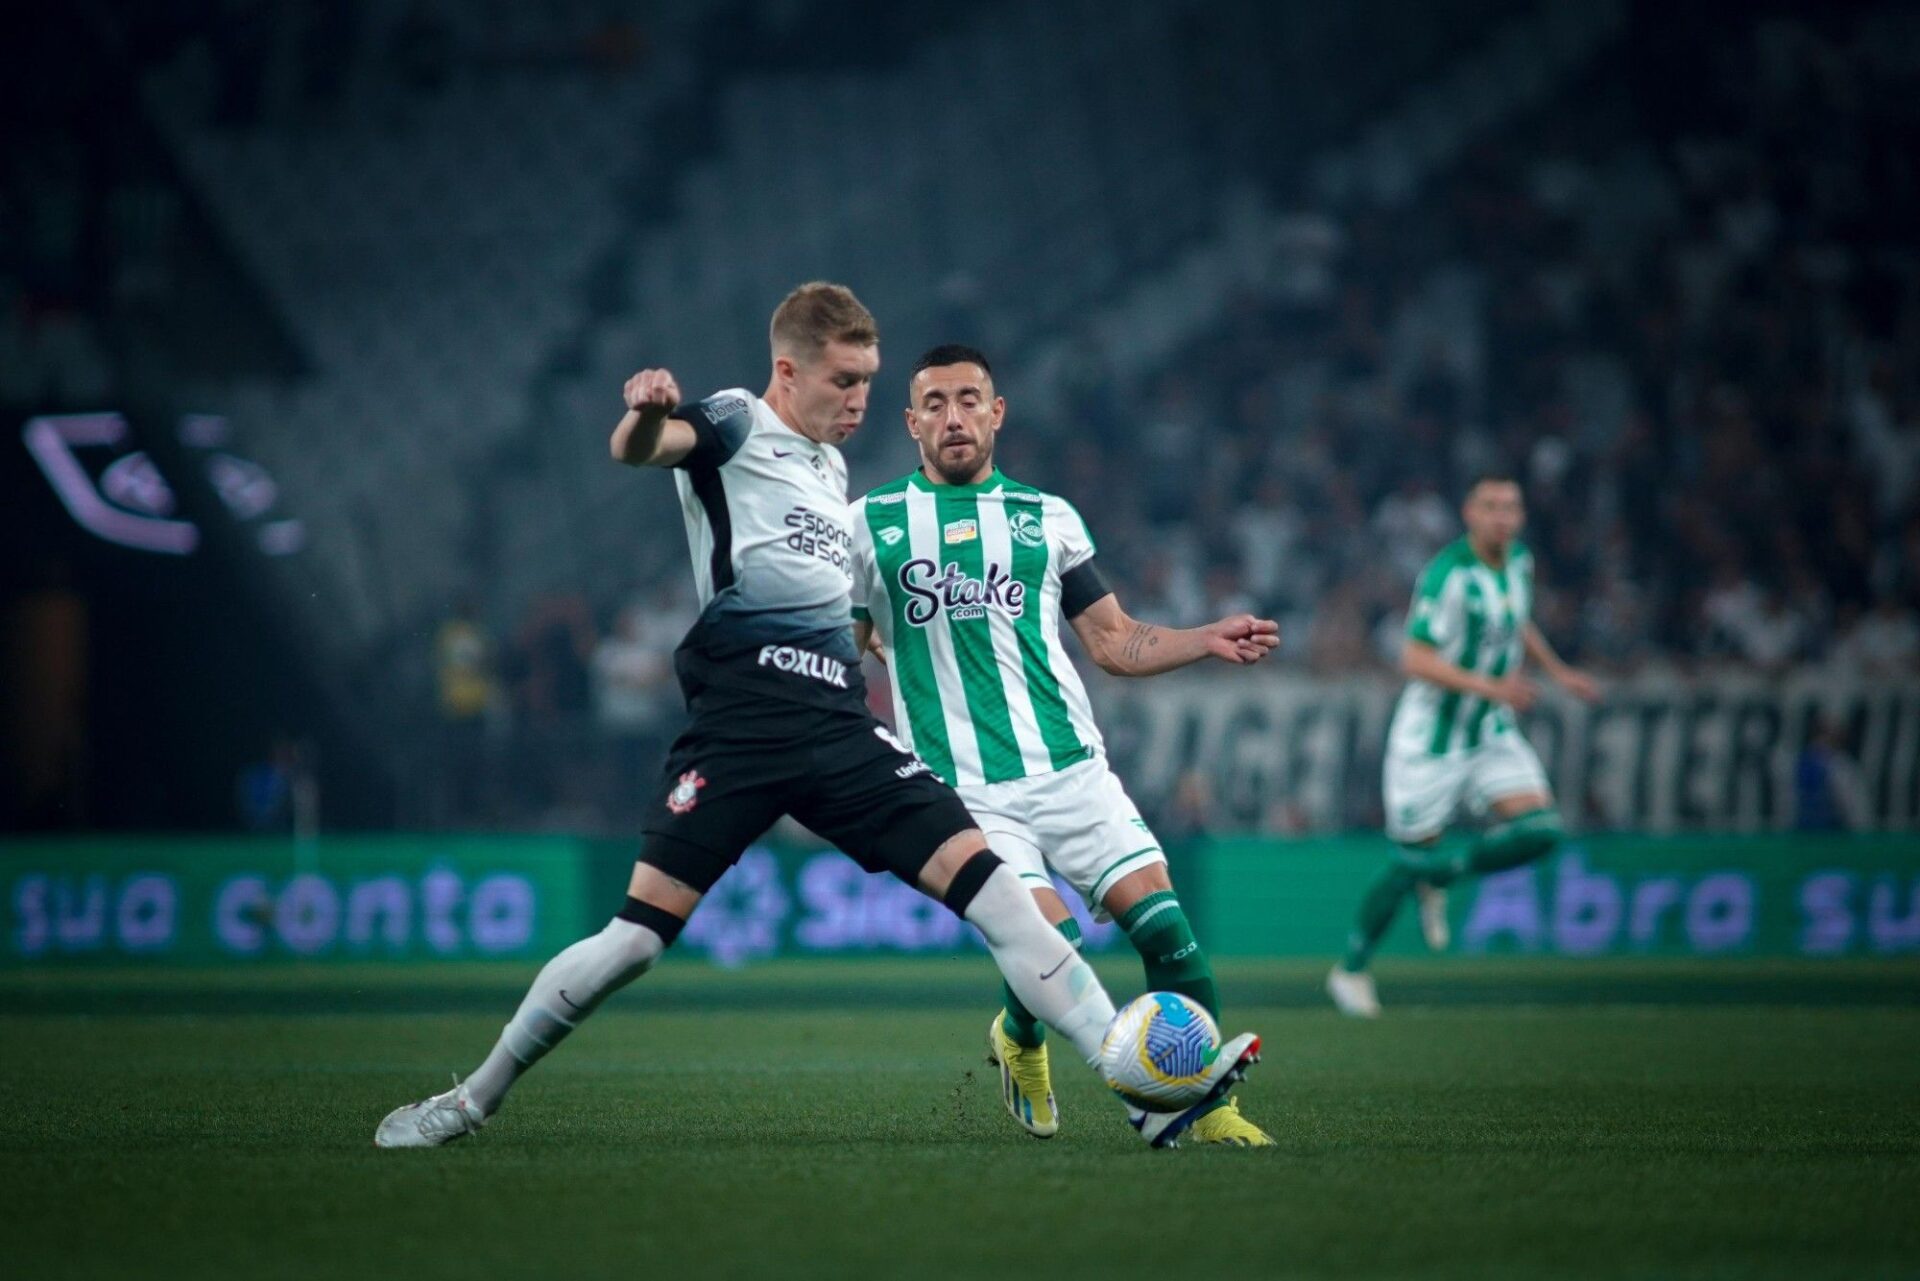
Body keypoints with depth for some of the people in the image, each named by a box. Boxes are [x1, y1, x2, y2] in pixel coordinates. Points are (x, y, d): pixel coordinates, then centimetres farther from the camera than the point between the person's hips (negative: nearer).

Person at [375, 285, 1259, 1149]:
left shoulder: (830, 466, 25)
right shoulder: (735, 425, 3)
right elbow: (638, 451, -21)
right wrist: (644, 413, -42)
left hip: (837, 726, 6)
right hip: (739, 719, -6)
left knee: (987, 885, -7)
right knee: (641, 932, -12)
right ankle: (475, 1098, 7)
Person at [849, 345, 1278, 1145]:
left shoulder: (1047, 518, 14)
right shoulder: (870, 525, 8)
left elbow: (1113, 640, 17)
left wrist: (1209, 641, 2)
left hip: (1068, 770, 3)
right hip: (962, 793, -3)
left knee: (1162, 921, -13)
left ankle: (1209, 1103, 3)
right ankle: (1020, 1045, 16)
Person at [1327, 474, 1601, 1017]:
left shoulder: (1518, 559, 3)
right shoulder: (1449, 574, -22)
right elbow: (1415, 660, -26)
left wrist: (1559, 672, 18)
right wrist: (1491, 687, -31)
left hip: (1492, 734, 7)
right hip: (1431, 740, -6)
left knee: (1538, 830, -13)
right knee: (1412, 860, 0)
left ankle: (1440, 876, 13)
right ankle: (1350, 970, 22)